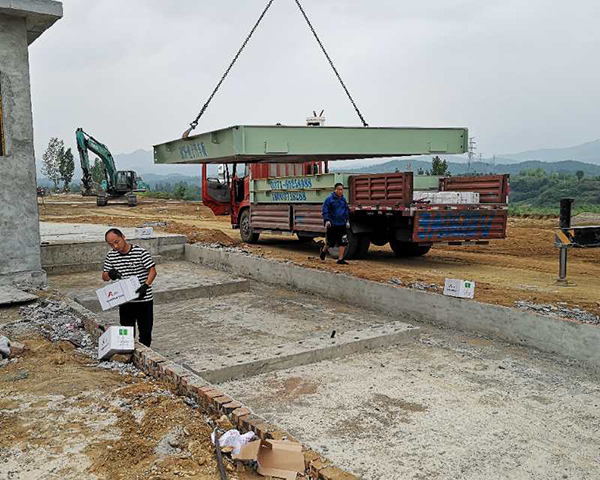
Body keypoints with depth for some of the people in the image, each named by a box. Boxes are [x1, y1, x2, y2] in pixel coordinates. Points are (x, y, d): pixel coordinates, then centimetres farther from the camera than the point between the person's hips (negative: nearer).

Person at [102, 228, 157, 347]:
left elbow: (152, 271, -12)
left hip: (144, 300, -4)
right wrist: (110, 274, -16)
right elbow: (104, 276, 8)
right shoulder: (111, 256, 2)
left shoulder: (140, 252, -13)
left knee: (145, 333, 6)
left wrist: (145, 285, -29)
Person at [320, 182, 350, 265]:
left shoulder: (343, 200, 8)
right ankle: (323, 250, 37)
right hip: (332, 225, -5)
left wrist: (346, 221, 19)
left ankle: (340, 259, 4)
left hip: (342, 225, 5)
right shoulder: (329, 199, -8)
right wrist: (327, 220, -19)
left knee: (344, 242, -3)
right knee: (330, 242, 5)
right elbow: (325, 211, -9)